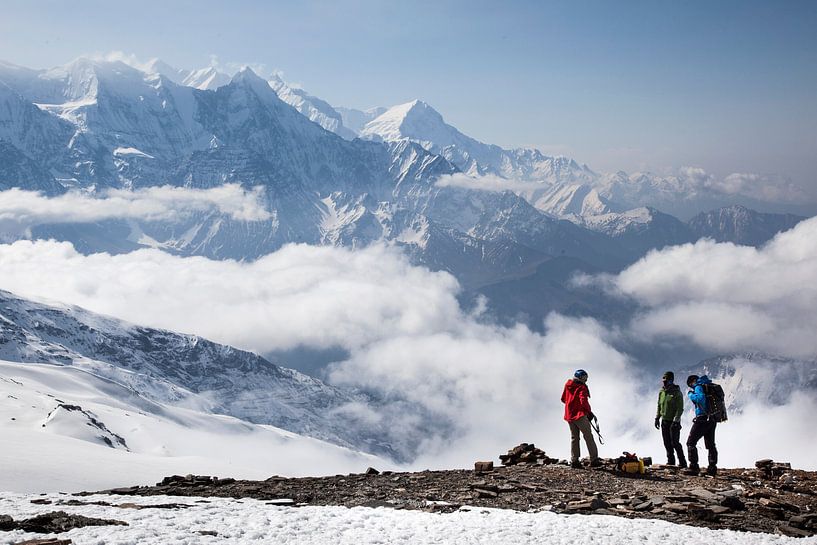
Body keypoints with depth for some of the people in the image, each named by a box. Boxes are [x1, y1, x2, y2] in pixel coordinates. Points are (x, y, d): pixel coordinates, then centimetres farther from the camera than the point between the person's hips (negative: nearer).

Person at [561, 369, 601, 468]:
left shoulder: (567, 385, 11)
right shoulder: (582, 387, -11)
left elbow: (563, 399, 20)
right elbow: (583, 401, -23)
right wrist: (589, 412, -17)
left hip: (569, 415, 7)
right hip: (580, 415, -7)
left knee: (574, 438, 14)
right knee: (588, 436, -2)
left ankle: (574, 461, 10)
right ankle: (594, 460, -5)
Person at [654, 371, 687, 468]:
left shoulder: (677, 393, -11)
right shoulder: (661, 392, 8)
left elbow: (680, 409, -14)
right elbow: (659, 405, 18)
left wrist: (675, 421, -21)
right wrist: (657, 418, 11)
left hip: (673, 421, -6)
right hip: (664, 421, 6)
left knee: (675, 443, -8)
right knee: (667, 443, 9)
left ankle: (682, 462, 0)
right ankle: (670, 461, 19)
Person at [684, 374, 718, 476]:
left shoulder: (699, 387, -9)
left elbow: (701, 398, -27)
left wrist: (691, 394, -12)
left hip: (702, 419, -8)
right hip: (712, 420, 8)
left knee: (691, 442, -1)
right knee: (710, 444, 15)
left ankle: (694, 467, -6)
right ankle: (712, 468, 15)